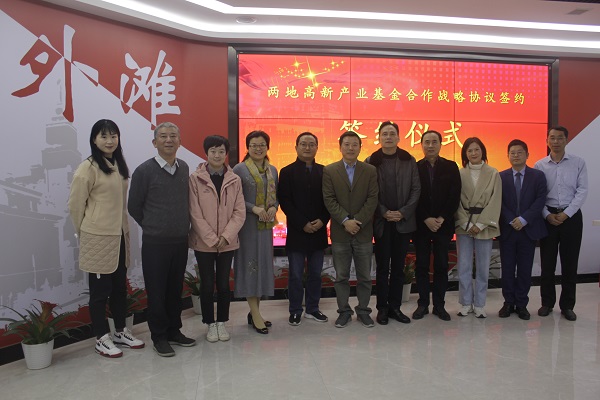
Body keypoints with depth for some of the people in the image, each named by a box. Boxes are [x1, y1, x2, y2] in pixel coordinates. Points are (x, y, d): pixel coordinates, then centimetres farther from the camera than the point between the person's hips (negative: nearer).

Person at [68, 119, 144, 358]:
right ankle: (101, 339, 20)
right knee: (100, 290, 6)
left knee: (120, 286, 16)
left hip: (119, 235, 6)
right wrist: (85, 232, 2)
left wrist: (123, 228, 12)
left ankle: (121, 332, 31)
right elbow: (75, 204, -8)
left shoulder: (120, 165, 8)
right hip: (98, 238, -6)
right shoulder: (88, 168, -13)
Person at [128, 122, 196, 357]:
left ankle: (174, 330, 29)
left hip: (181, 240, 4)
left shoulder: (184, 168, 5)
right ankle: (159, 336, 20)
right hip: (155, 242, -4)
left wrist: (181, 226, 12)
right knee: (156, 291, 5)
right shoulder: (144, 170, -8)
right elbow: (133, 207, -1)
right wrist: (153, 227, 6)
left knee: (175, 289, 14)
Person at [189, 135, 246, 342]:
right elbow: (195, 213, -8)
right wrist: (212, 239, -12)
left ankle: (222, 323, 26)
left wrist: (226, 236, -12)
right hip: (203, 242, -2)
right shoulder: (195, 178, -6)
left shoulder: (234, 180, 1)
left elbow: (240, 212, -1)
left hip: (227, 242, 2)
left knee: (224, 284, 10)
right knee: (207, 284, 8)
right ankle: (210, 324, 24)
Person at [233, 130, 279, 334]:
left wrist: (274, 207, -6)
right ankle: (255, 314, 3)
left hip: (266, 224, 6)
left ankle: (254, 312, 20)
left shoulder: (272, 170, 11)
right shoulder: (239, 169, -5)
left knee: (263, 264, 8)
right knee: (249, 263, -3)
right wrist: (254, 208, -19)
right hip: (247, 224, -6)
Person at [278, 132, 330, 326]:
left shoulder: (324, 171, 7)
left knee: (315, 274, 11)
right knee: (296, 275, 4)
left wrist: (322, 220, -9)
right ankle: (295, 311, 18)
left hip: (318, 231, 3)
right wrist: (302, 224, -13)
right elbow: (285, 202, -7)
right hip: (296, 232, -3)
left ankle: (312, 309, 25)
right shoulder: (287, 172, -1)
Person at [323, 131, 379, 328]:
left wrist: (358, 221, -13)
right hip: (340, 231, 0)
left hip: (364, 231, 1)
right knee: (341, 276, 8)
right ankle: (344, 311, 21)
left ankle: (363, 310, 24)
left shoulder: (370, 171, 3)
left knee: (364, 276, 9)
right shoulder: (329, 171, 2)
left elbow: (372, 199, -4)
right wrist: (345, 221, -15)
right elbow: (329, 200, -5)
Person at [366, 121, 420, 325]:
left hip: (404, 221, 2)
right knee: (383, 267, 5)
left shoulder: (409, 161, 4)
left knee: (398, 266, 9)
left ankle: (395, 307, 20)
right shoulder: (371, 161, -1)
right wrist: (384, 212, -12)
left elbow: (416, 189, 1)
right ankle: (382, 308, 16)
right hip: (381, 221, -2)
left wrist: (403, 212, -9)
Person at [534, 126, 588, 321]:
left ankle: (567, 305, 17)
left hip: (571, 216, 0)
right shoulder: (540, 165, 2)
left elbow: (582, 191, -4)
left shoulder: (578, 163, 0)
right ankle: (547, 303, 19)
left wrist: (565, 214, -12)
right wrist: (547, 215, -9)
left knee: (570, 263, 5)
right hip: (547, 216, 1)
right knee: (547, 262, 6)